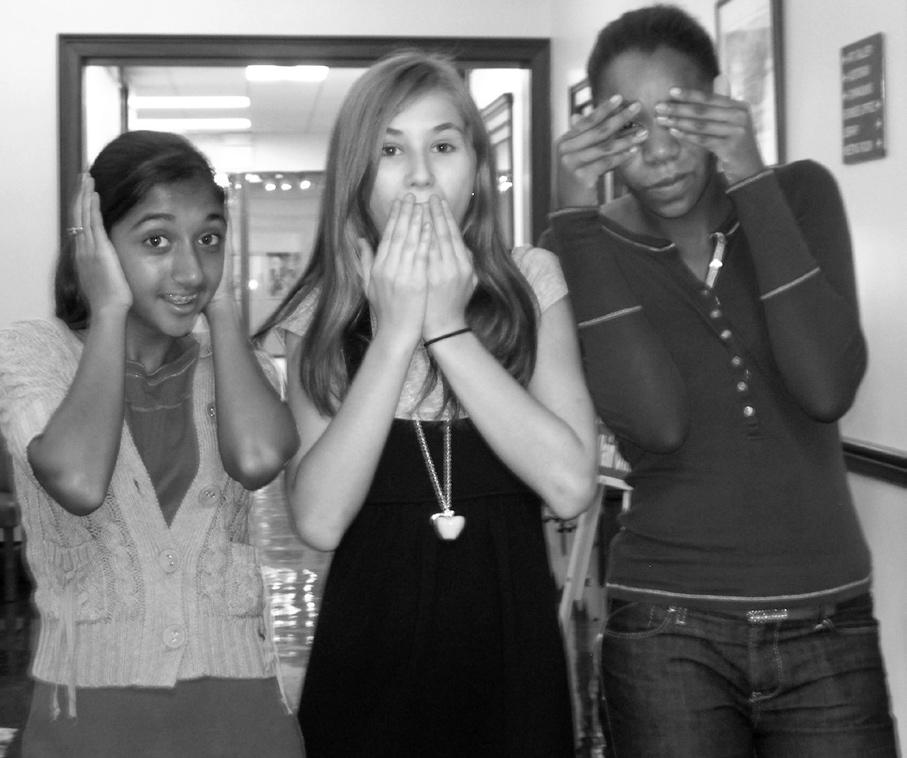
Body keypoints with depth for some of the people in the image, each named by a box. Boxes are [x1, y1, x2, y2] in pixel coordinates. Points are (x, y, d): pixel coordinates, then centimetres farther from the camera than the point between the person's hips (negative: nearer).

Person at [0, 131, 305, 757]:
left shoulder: (229, 362, 7)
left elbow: (258, 458, -17)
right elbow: (79, 482, -22)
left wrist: (222, 307, -6)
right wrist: (110, 311, -12)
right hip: (89, 708, -2)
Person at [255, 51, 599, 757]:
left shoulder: (531, 281, -2)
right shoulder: (322, 311, -2)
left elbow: (571, 485, -14)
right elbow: (320, 520, -14)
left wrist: (447, 326, -16)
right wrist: (394, 329, -16)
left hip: (512, 645, 0)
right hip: (369, 650, 0)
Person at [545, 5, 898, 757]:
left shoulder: (799, 194, 0)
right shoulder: (588, 245, -4)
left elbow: (827, 388, -15)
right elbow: (655, 422, -20)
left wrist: (752, 182, -18)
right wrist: (578, 216, -20)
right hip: (667, 629, -1)